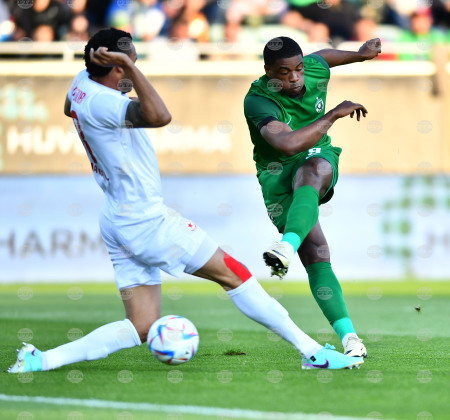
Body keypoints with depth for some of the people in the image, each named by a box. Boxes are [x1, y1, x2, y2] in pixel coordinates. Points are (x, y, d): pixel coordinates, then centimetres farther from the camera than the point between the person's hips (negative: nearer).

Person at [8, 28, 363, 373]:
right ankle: (313, 352, 2)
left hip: (117, 222, 10)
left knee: (142, 327, 7)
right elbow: (160, 117, -39)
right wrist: (129, 67, -34)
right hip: (145, 219, -10)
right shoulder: (101, 101, -22)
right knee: (233, 273, -1)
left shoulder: (81, 84, 8)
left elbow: (68, 109, 34)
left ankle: (42, 360, -3)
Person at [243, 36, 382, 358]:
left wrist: (359, 54, 35)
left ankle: (287, 247, -59)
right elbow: (289, 143, -37)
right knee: (316, 256, -21)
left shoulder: (315, 70, -3)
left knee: (310, 170, -38)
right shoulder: (257, 100, -21)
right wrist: (333, 115, -29)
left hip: (319, 162, 3)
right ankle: (348, 336, -23)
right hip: (277, 176, -3)